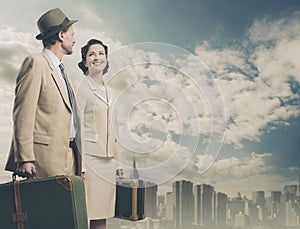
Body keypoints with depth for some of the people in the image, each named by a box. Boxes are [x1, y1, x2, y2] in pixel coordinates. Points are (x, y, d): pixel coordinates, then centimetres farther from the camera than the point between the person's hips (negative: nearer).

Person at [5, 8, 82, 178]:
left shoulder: (61, 70, 22)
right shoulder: (36, 63, -4)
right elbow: (23, 113, -12)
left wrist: (77, 154, 15)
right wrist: (25, 158, -17)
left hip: (69, 156, 8)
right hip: (46, 155, -8)